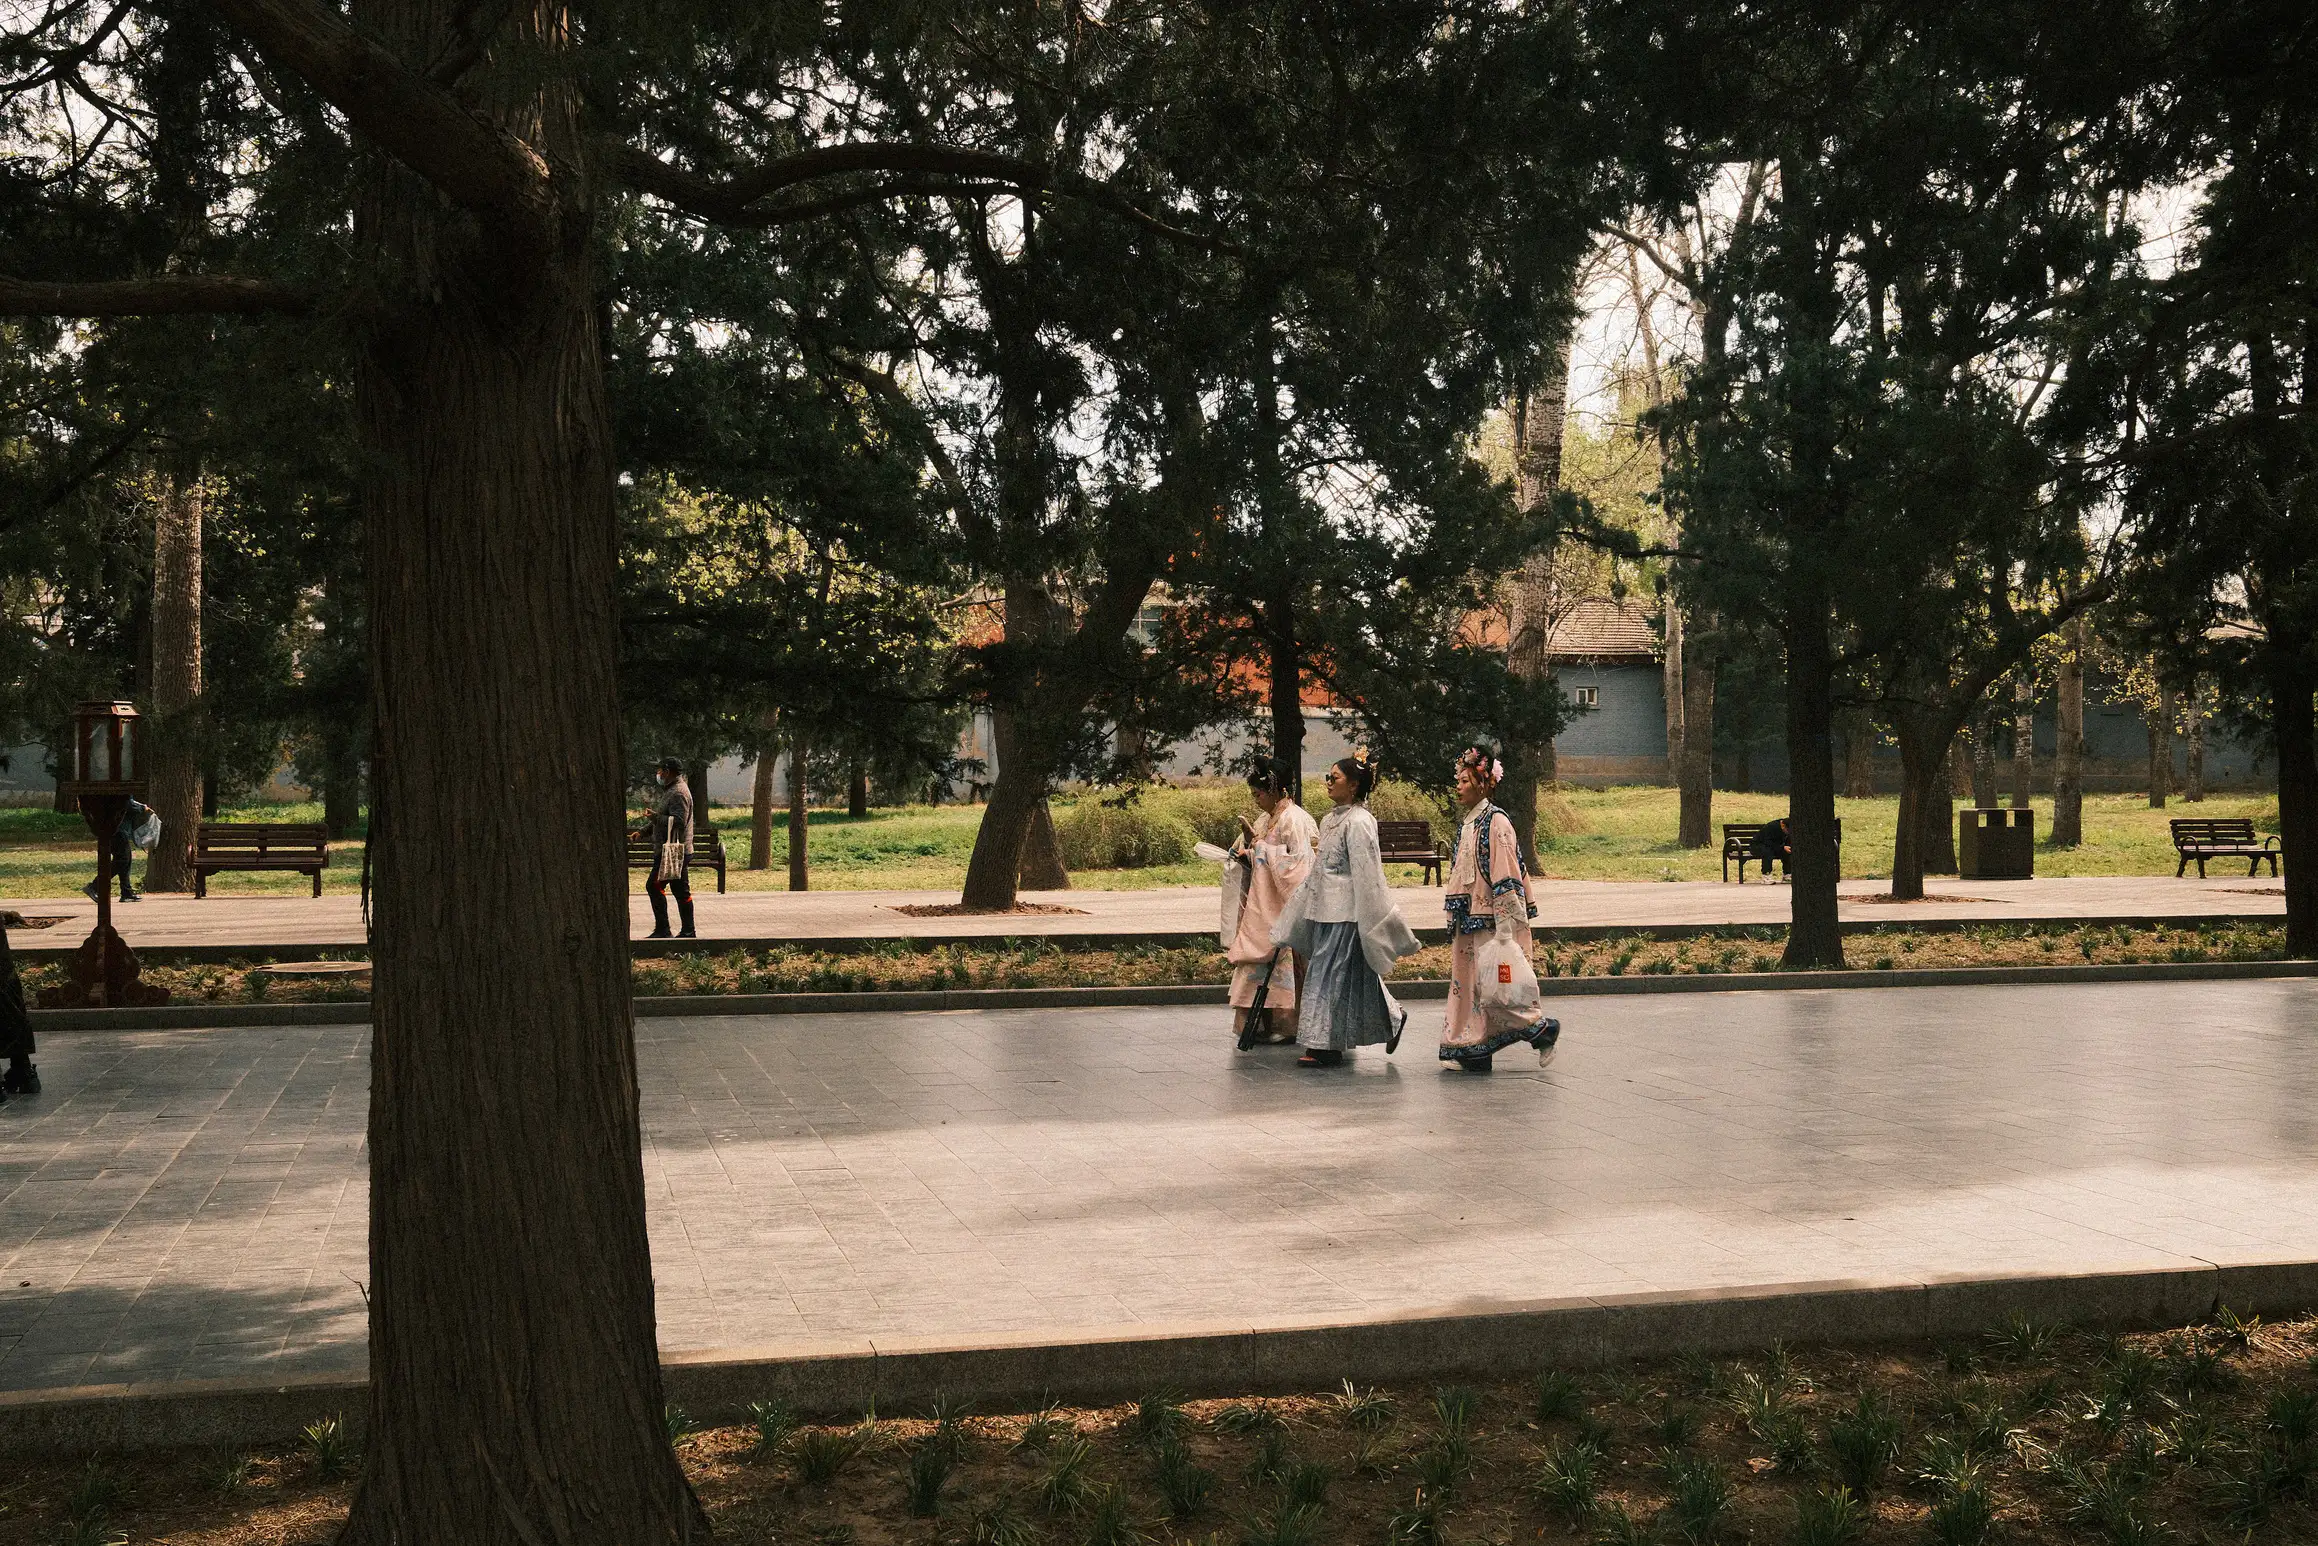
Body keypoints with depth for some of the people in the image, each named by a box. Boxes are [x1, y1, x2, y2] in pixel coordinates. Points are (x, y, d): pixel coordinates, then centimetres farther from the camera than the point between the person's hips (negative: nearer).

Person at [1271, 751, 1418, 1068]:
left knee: (1329, 973, -6)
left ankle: (1325, 1046, -1)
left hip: (1346, 912, -9)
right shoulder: (1331, 820, 14)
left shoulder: (1359, 822, -14)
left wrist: (1371, 919, -17)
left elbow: (1366, 874, -16)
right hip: (1325, 909, 9)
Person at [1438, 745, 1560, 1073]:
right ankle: (1469, 1051, 10)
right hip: (1467, 922, 9)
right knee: (1465, 979, 7)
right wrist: (1455, 919, 20)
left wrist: (1504, 932, -20)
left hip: (1490, 921, -9)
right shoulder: (1467, 824, 14)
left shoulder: (1496, 823, -13)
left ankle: (1542, 1029, 8)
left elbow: (1506, 877, -17)